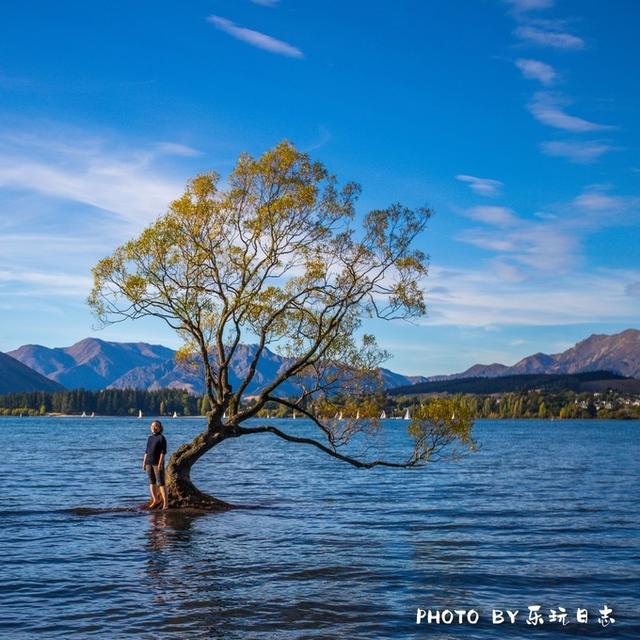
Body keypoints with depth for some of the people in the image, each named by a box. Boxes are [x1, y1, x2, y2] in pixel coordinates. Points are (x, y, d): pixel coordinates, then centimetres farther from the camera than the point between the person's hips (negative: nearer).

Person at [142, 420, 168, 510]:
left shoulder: (161, 438, -6)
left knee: (161, 482, -9)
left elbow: (163, 451, -12)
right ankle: (155, 500, 19)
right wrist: (144, 462, 11)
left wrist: (160, 463, -18)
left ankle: (165, 502, -8)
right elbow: (147, 451, 17)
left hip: (157, 463, -7)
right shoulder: (150, 438, 14)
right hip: (149, 463, 7)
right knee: (151, 482, 10)